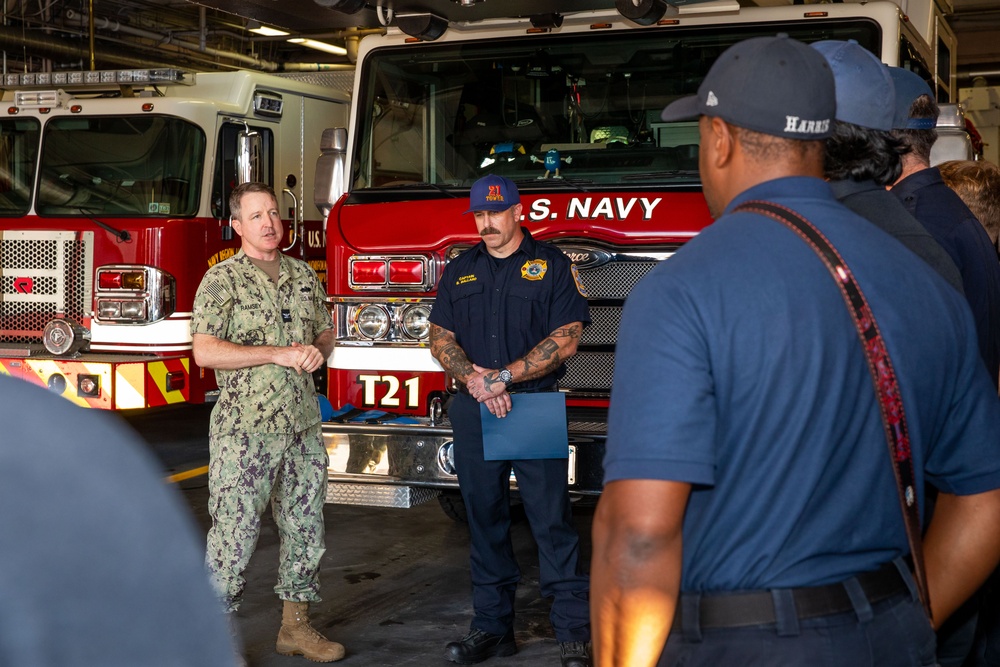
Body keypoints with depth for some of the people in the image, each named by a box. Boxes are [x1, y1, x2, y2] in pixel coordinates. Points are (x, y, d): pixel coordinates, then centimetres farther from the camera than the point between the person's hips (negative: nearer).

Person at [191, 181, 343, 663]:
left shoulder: (303, 275, 12)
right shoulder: (222, 279, -6)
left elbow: (325, 330, 22)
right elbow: (205, 352, -16)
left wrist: (318, 349, -3)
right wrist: (279, 354, -18)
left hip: (302, 425, 6)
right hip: (246, 429, -6)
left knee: (304, 528, 12)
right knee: (234, 532, -3)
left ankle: (296, 626, 25)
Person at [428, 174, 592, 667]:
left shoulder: (550, 265, 2)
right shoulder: (459, 271, 14)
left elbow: (565, 338, -6)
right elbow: (440, 338, 10)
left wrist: (504, 376, -14)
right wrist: (473, 379, -9)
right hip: (473, 411, 4)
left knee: (551, 520, -6)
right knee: (485, 519, 8)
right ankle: (491, 626, 16)